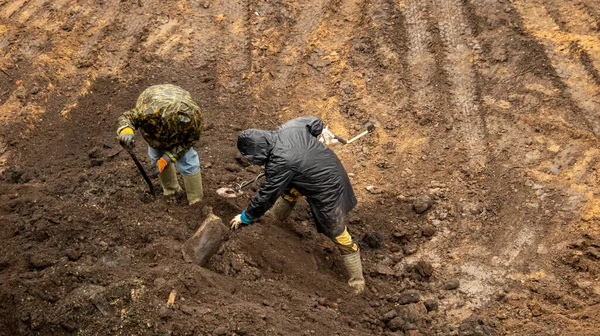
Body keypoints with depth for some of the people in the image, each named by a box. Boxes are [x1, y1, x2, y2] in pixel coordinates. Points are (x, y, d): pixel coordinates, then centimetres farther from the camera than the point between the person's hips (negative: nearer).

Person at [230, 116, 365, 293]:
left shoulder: (279, 163, -30)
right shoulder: (291, 126, -11)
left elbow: (266, 196, -18)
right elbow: (316, 123, 6)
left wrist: (246, 217, -3)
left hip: (328, 191, -10)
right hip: (331, 167, 10)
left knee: (340, 236, 3)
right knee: (289, 190, 29)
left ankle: (357, 283, 16)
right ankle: (274, 218, 56)